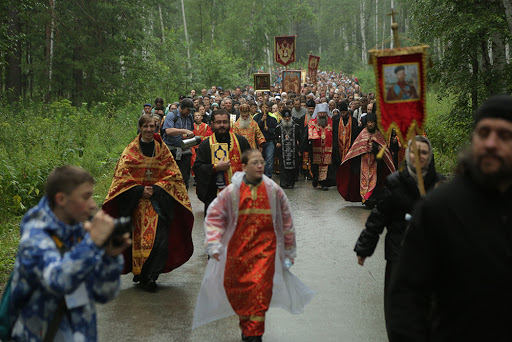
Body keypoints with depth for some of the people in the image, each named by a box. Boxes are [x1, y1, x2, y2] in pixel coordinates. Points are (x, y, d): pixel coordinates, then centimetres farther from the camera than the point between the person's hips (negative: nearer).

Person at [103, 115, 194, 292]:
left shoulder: (162, 150, 9)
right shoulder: (131, 149, 6)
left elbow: (173, 174, 5)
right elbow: (122, 173, 0)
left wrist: (156, 189, -8)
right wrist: (139, 190, -11)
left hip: (159, 201, 0)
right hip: (136, 201, 0)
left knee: (159, 237, -10)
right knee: (138, 237, -4)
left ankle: (150, 276, -3)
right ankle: (139, 271, 9)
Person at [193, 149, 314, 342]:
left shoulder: (274, 191, 1)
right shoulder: (232, 192, -1)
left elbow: (286, 221, 11)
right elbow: (214, 216, 4)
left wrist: (290, 250, 16)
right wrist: (214, 245, -6)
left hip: (265, 248, -1)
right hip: (237, 249, 1)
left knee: (260, 287, -13)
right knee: (235, 289, 6)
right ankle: (246, 325, 30)